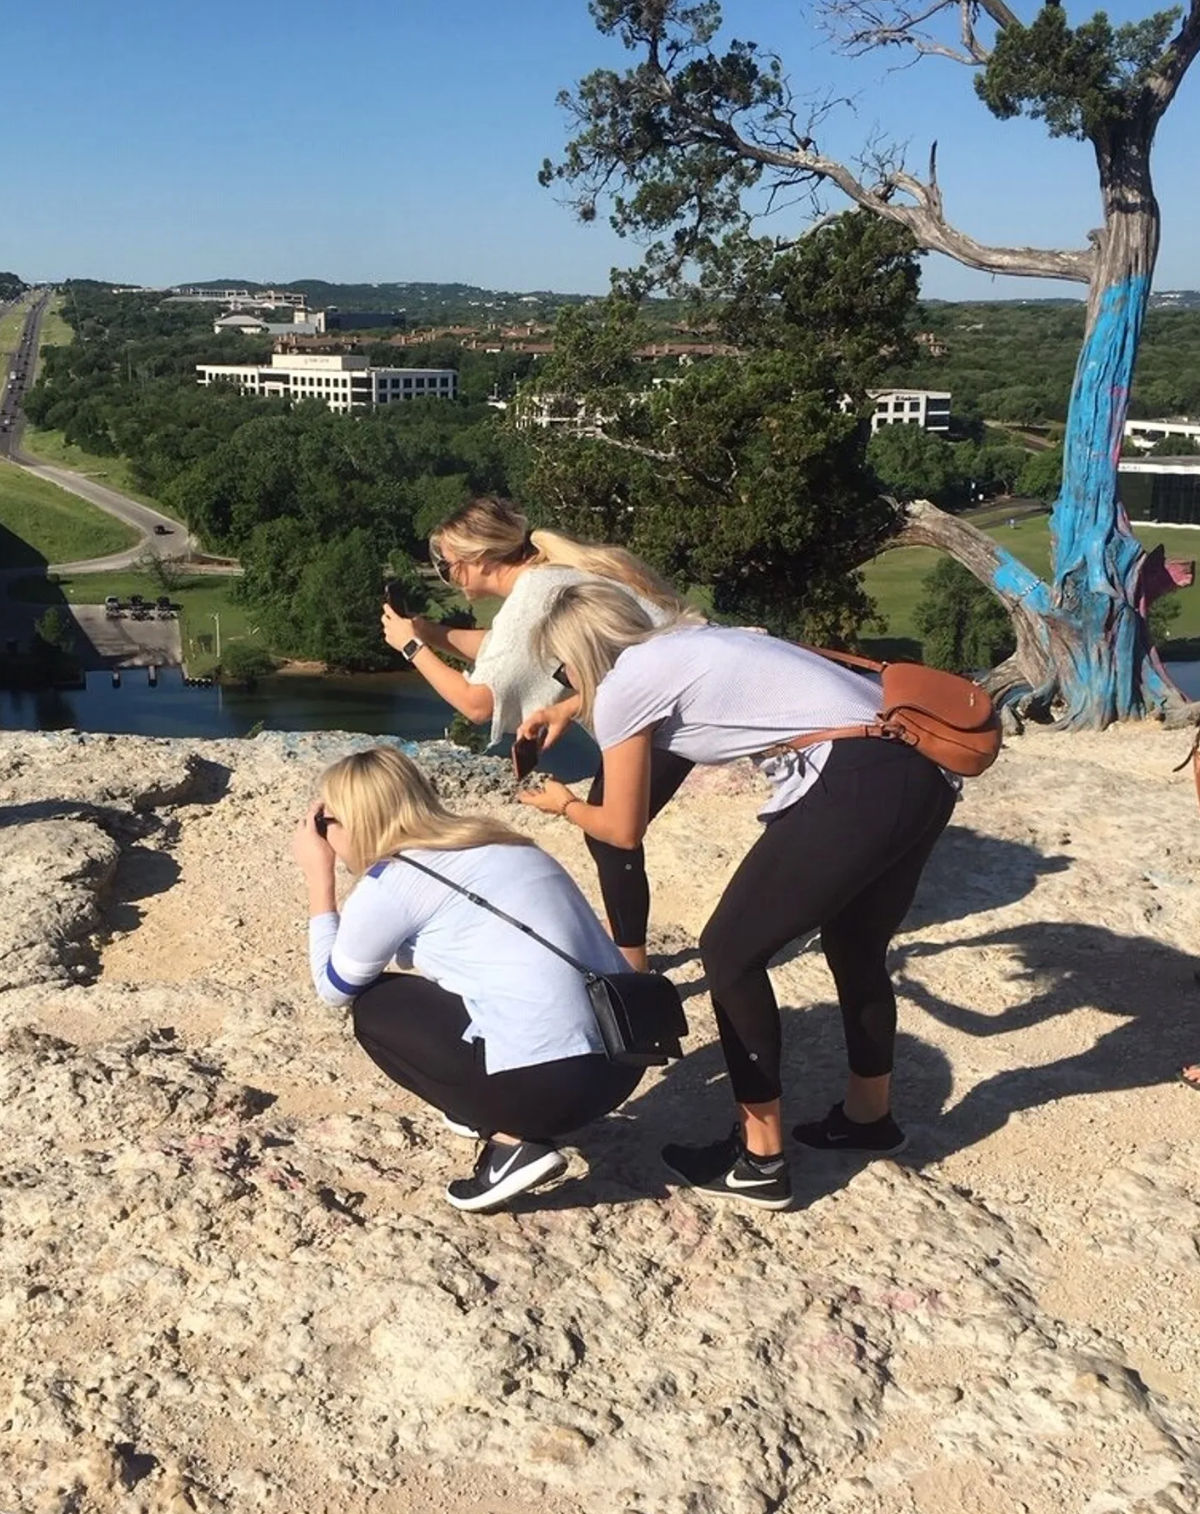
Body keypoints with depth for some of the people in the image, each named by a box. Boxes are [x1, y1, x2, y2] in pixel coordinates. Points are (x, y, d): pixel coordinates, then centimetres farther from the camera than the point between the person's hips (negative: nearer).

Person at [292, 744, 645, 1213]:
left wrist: (318, 878, 19)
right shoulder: (489, 842, 19)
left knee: (373, 1008, 12)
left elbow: (334, 987, 14)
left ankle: (511, 1144, 4)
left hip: (547, 1080, -8)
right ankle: (505, 1114, 20)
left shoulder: (392, 880, -4)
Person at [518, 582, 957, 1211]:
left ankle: (759, 1160, 15)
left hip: (855, 788, -9)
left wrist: (563, 805, 30)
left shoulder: (621, 688, 2)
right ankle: (869, 1115, 48)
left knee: (730, 953, 7)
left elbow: (623, 830, 12)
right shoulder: (681, 646, 25)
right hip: (921, 772, 9)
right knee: (856, 945, 29)